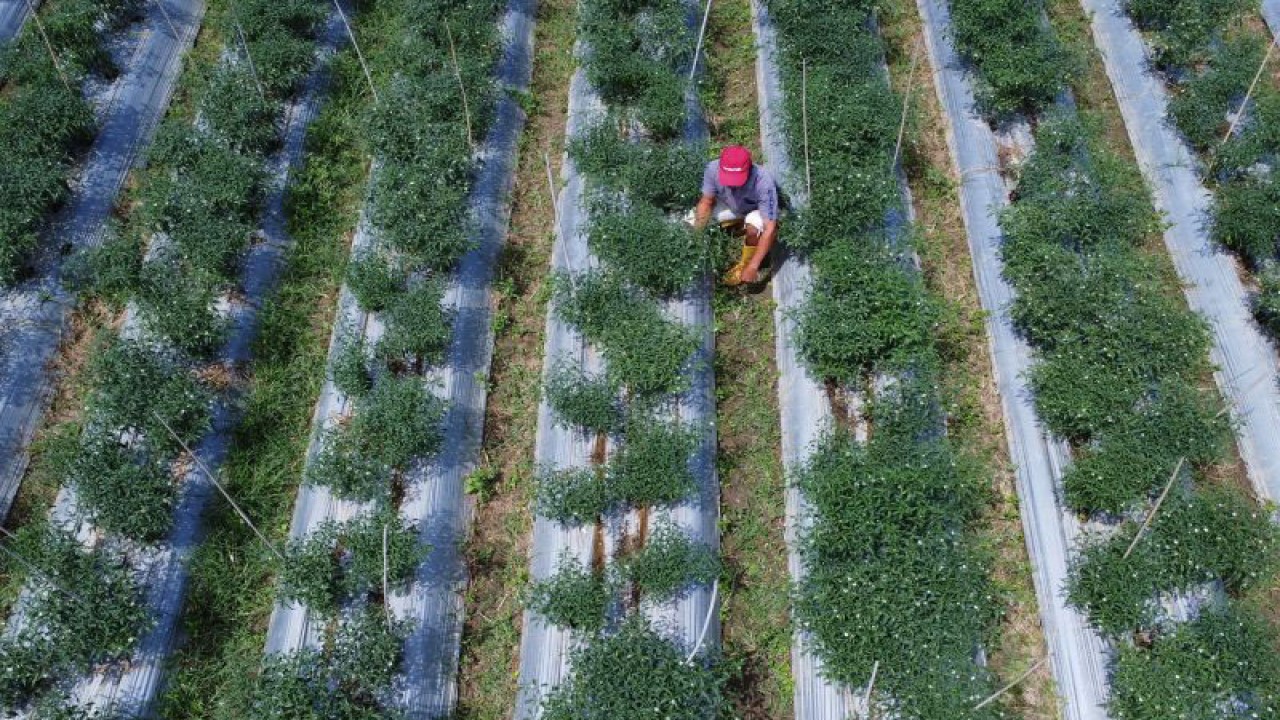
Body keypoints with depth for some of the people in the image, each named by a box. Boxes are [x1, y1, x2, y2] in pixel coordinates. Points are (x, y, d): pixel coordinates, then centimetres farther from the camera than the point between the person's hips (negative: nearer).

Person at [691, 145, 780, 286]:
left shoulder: (763, 182, -41)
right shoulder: (713, 168, -31)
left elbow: (770, 229, -39)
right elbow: (706, 202, -15)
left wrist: (752, 267, -42)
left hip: (757, 210, -4)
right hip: (730, 206, 4)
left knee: (753, 226, -37)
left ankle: (746, 263, -5)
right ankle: (739, 226, 13)